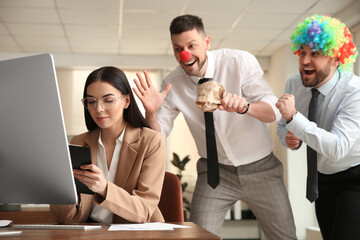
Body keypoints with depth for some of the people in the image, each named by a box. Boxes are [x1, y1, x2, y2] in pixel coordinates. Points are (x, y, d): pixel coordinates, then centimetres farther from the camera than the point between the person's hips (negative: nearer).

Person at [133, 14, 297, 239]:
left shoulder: (241, 62, -15)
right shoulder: (172, 83, -7)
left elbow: (273, 111, -22)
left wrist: (244, 106, -44)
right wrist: (150, 112, -28)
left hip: (260, 167, -1)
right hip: (215, 171, 1)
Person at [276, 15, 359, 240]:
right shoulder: (294, 84, -9)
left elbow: (337, 148, -36)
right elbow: (283, 126, 7)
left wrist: (294, 116, -40)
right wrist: (288, 137, -17)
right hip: (323, 178, 6)